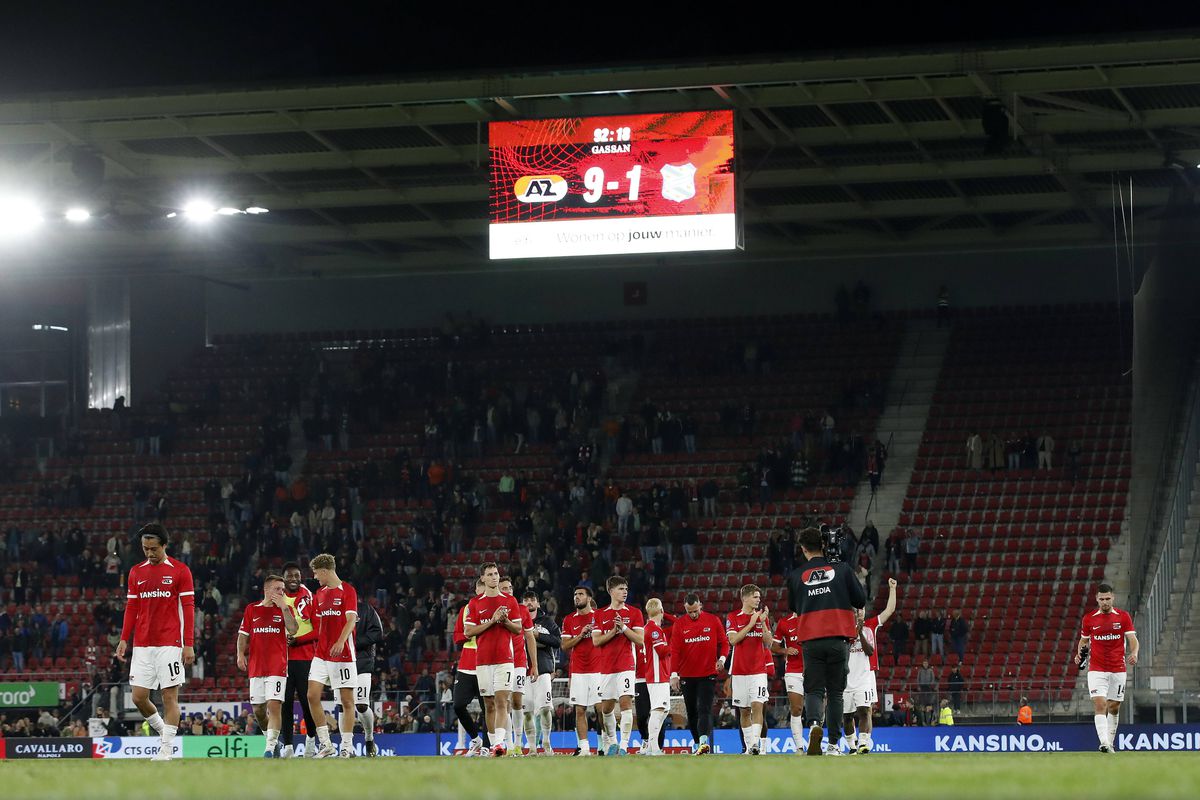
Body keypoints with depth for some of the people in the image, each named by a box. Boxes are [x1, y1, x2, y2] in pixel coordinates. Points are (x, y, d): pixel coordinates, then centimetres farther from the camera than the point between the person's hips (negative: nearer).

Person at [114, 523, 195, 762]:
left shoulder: (180, 571, -1)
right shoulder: (136, 572, 12)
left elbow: (188, 608, -3)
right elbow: (131, 608, 15)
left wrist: (189, 644, -10)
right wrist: (124, 639, 6)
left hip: (169, 644, -4)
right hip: (142, 644, 4)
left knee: (170, 696, -5)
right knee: (138, 697, -1)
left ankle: (166, 749, -3)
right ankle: (164, 731, 22)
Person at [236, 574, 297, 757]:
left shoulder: (284, 609, 8)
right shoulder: (251, 609, 12)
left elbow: (292, 630, -9)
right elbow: (243, 635, 13)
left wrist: (284, 606, -10)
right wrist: (241, 654, -1)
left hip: (277, 666, -3)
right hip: (256, 666, 3)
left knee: (274, 705, -14)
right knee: (258, 709, 6)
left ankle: (270, 748, -17)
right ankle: (271, 738, 26)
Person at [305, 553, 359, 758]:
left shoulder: (347, 591, -4)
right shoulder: (319, 594, 16)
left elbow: (351, 620, -14)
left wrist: (340, 642, -28)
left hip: (342, 654, -6)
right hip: (321, 654, 6)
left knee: (347, 700, -3)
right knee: (312, 695, -6)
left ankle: (347, 746, 3)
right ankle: (325, 744, 0)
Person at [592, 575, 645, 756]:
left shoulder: (634, 613, 4)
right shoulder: (600, 614, 8)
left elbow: (640, 640, -1)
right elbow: (596, 641, 1)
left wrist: (624, 628, -13)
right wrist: (614, 631, -12)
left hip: (626, 666, -3)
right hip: (606, 667, 3)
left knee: (625, 702, -15)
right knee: (606, 708, 8)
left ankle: (624, 746, -18)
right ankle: (612, 742, 26)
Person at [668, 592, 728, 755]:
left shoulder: (713, 620, 1)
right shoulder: (679, 624, 2)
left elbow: (724, 642, 7)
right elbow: (675, 650, -1)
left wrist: (722, 658, -12)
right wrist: (674, 674, -9)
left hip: (708, 674, -2)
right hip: (687, 676, 2)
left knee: (704, 709, -16)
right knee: (692, 712, 8)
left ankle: (704, 741, -28)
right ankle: (697, 743, 18)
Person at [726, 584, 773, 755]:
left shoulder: (762, 617, 8)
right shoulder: (733, 617, 2)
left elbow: (769, 644, 3)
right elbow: (733, 640, -12)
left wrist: (763, 623, -10)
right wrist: (751, 623, -13)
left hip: (758, 670, 0)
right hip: (739, 670, 0)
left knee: (757, 706, -14)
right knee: (744, 711, 5)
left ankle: (755, 743, -22)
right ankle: (749, 746, 12)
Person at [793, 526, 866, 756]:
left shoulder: (799, 575, 4)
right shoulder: (842, 569, 0)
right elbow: (861, 601, 4)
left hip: (811, 640, 0)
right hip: (838, 638, 0)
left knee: (814, 690, 5)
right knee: (835, 692, 9)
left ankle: (814, 723, -26)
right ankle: (834, 744, 7)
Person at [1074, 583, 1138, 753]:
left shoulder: (1123, 617, 1)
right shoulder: (1089, 619, 2)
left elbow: (1132, 639, -4)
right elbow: (1083, 640, 15)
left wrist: (1134, 653, -24)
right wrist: (1079, 654, -5)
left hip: (1118, 669, 1)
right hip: (1096, 669, -1)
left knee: (1114, 708, 8)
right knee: (1100, 704, -16)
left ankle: (1111, 743, 21)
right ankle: (1104, 743, -27)